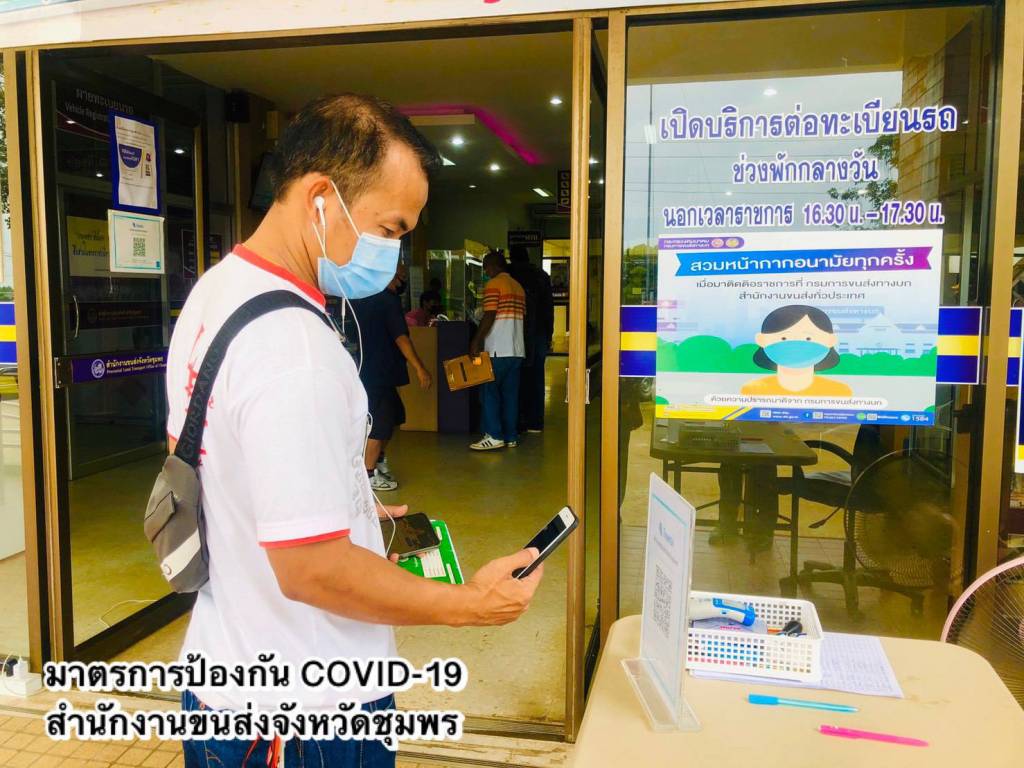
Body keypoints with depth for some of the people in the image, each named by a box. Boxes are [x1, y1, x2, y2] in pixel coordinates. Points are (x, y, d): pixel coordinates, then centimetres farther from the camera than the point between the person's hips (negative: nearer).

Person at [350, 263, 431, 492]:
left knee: (394, 415, 20)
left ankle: (379, 460, 29)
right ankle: (370, 474, 4)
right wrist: (420, 369, -23)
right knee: (381, 423, -2)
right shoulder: (388, 300, -14)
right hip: (380, 372, -9)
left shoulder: (361, 297, 9)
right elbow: (400, 337, -22)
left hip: (368, 368, 9)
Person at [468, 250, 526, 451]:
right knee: (511, 393, 9)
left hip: (498, 350, -8)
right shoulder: (518, 287, 16)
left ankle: (494, 436, -5)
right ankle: (511, 436, 11)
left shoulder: (493, 285, -8)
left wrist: (476, 341, -11)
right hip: (517, 349, 8)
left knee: (489, 391, -2)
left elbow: (489, 316, -15)